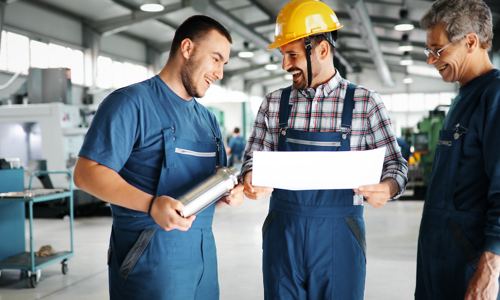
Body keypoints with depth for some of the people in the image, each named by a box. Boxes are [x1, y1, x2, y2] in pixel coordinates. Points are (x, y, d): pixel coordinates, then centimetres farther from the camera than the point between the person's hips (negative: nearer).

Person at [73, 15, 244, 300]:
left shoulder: (208, 119, 17)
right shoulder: (132, 102, -8)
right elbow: (86, 172, -15)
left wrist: (227, 195, -2)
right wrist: (152, 204, -28)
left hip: (203, 253, 8)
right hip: (151, 257, -7)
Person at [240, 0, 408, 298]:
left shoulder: (366, 103, -1)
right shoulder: (273, 104, 6)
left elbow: (395, 162, 3)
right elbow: (255, 158, 10)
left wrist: (388, 187, -20)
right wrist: (252, 181, -13)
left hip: (339, 236, -2)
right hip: (282, 231, 2)